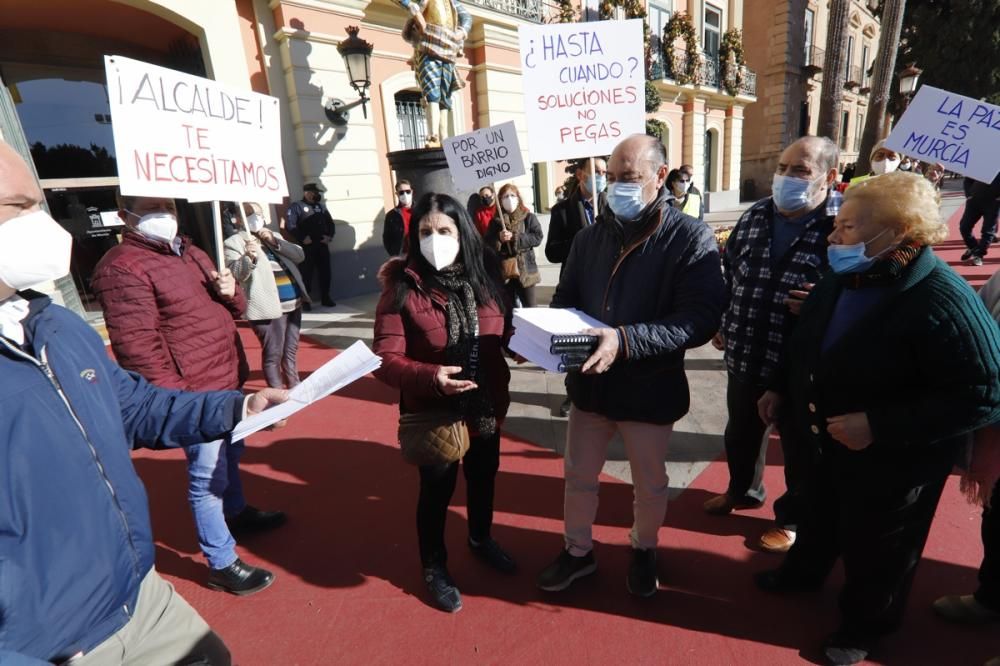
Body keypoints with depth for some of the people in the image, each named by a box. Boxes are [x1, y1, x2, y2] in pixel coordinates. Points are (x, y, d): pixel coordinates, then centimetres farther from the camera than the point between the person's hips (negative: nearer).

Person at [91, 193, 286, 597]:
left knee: (230, 457, 26)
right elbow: (137, 347, -21)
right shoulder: (122, 268, -15)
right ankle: (221, 565, 15)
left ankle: (236, 513, 48)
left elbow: (233, 310, 19)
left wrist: (231, 292, -5)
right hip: (194, 394, -9)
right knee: (208, 477, 0)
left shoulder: (191, 254, 13)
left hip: (227, 380, 9)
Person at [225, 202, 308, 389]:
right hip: (270, 307, -7)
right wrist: (248, 257, -31)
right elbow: (234, 274, -13)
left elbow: (299, 255, 8)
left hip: (294, 303, 7)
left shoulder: (274, 237, 19)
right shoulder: (234, 242, -1)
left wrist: (275, 242, -4)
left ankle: (294, 388, 30)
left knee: (291, 351, 17)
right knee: (273, 354, -4)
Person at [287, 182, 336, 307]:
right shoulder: (296, 207, 1)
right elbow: (290, 226, -10)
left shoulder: (321, 207, 19)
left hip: (322, 245, 5)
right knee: (307, 273, -4)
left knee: (325, 271, 7)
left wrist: (329, 236, 4)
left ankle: (325, 297, 18)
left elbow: (331, 223, 21)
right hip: (307, 246, -5)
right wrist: (302, 238, -16)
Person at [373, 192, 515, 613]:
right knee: (436, 489, 13)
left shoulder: (485, 277, -4)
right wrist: (430, 376, -37)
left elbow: (507, 334, 3)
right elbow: (385, 360, -21)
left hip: (486, 406, 5)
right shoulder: (402, 288, -17)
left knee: (483, 478, 25)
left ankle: (480, 540, 54)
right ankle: (434, 568, 40)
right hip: (433, 413, -4)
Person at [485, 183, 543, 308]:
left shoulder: (529, 217, 2)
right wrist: (499, 238, -17)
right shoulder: (496, 221, 7)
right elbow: (487, 244, 3)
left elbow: (537, 238, -9)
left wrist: (515, 237, -16)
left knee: (529, 307, 3)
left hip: (525, 269, -2)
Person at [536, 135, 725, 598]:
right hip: (590, 383, 4)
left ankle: (644, 551, 47)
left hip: (650, 390, -3)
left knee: (649, 484, 19)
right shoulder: (590, 236, 1)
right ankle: (578, 551, 42)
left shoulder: (691, 239, -13)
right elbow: (565, 301, 8)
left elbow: (701, 320, -22)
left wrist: (625, 340, -34)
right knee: (579, 475, 17)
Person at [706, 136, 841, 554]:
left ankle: (792, 517, 39)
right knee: (740, 434, 24)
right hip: (745, 357, 5)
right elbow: (727, 273, 11)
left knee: (800, 448, 16)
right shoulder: (755, 216, 2)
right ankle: (743, 490, 50)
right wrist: (721, 325, 9)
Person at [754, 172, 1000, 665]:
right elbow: (809, 344, 11)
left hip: (894, 462, -7)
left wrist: (877, 425, -33)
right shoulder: (843, 278, -4)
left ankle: (865, 626, 44)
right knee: (819, 515, 29)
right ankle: (802, 572, 57)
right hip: (830, 441, 7)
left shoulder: (943, 302, -29)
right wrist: (780, 388, 8)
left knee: (875, 549, 17)